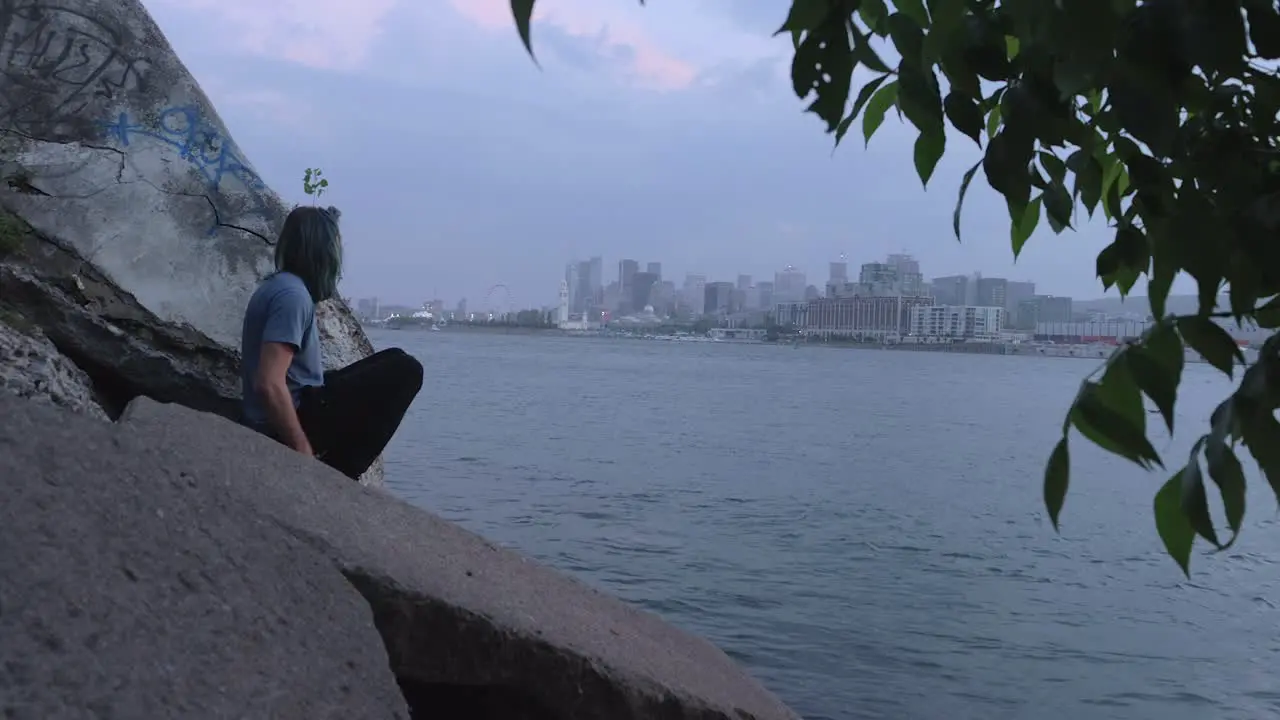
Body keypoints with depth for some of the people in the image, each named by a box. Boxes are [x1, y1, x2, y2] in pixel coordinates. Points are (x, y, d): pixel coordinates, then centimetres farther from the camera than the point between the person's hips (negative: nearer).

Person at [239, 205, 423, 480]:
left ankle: (337, 468, 13)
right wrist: (304, 451, -24)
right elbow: (269, 384, -28)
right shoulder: (293, 295, -20)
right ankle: (337, 472, -7)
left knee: (391, 361, 20)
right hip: (286, 423, -10)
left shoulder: (276, 285, 11)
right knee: (404, 370, -8)